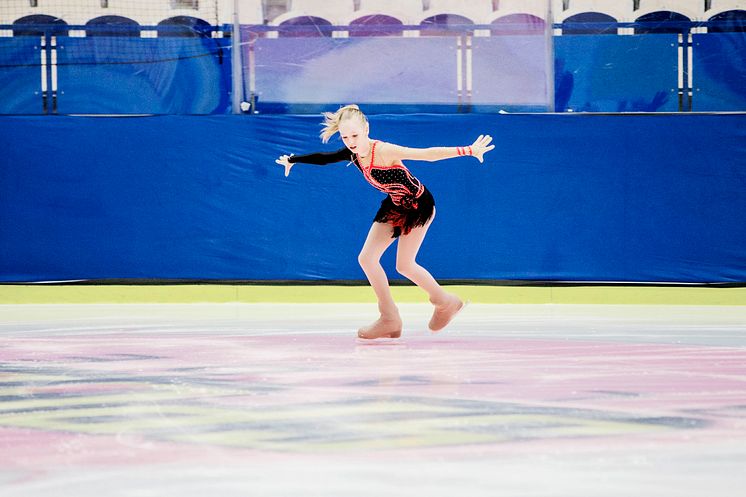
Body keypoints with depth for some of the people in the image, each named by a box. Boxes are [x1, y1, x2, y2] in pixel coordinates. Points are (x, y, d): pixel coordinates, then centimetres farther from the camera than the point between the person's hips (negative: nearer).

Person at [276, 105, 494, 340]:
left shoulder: (383, 151, -32)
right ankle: (389, 319, 11)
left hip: (418, 204, -8)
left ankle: (445, 301, 21)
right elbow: (323, 158, 9)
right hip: (395, 206, 8)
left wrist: (468, 151, -47)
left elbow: (427, 154, -39)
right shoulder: (353, 154, -10)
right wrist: (292, 160, 21)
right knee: (366, 259, 1)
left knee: (404, 265, -3)